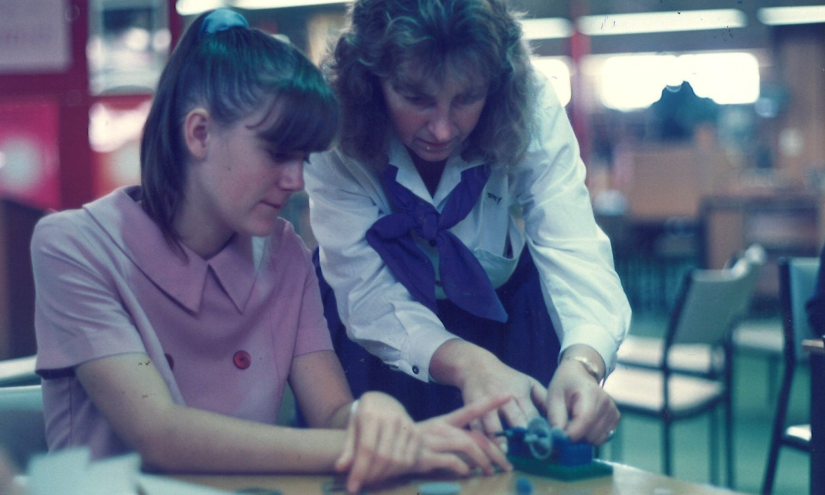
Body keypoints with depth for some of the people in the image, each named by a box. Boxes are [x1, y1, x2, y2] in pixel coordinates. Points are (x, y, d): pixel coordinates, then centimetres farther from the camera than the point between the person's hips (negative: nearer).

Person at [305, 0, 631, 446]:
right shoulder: (334, 139, -26)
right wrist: (467, 364, -49)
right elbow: (368, 294, -31)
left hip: (504, 310, 2)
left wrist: (582, 362, -51)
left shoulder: (534, 113, -23)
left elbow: (575, 255, -31)